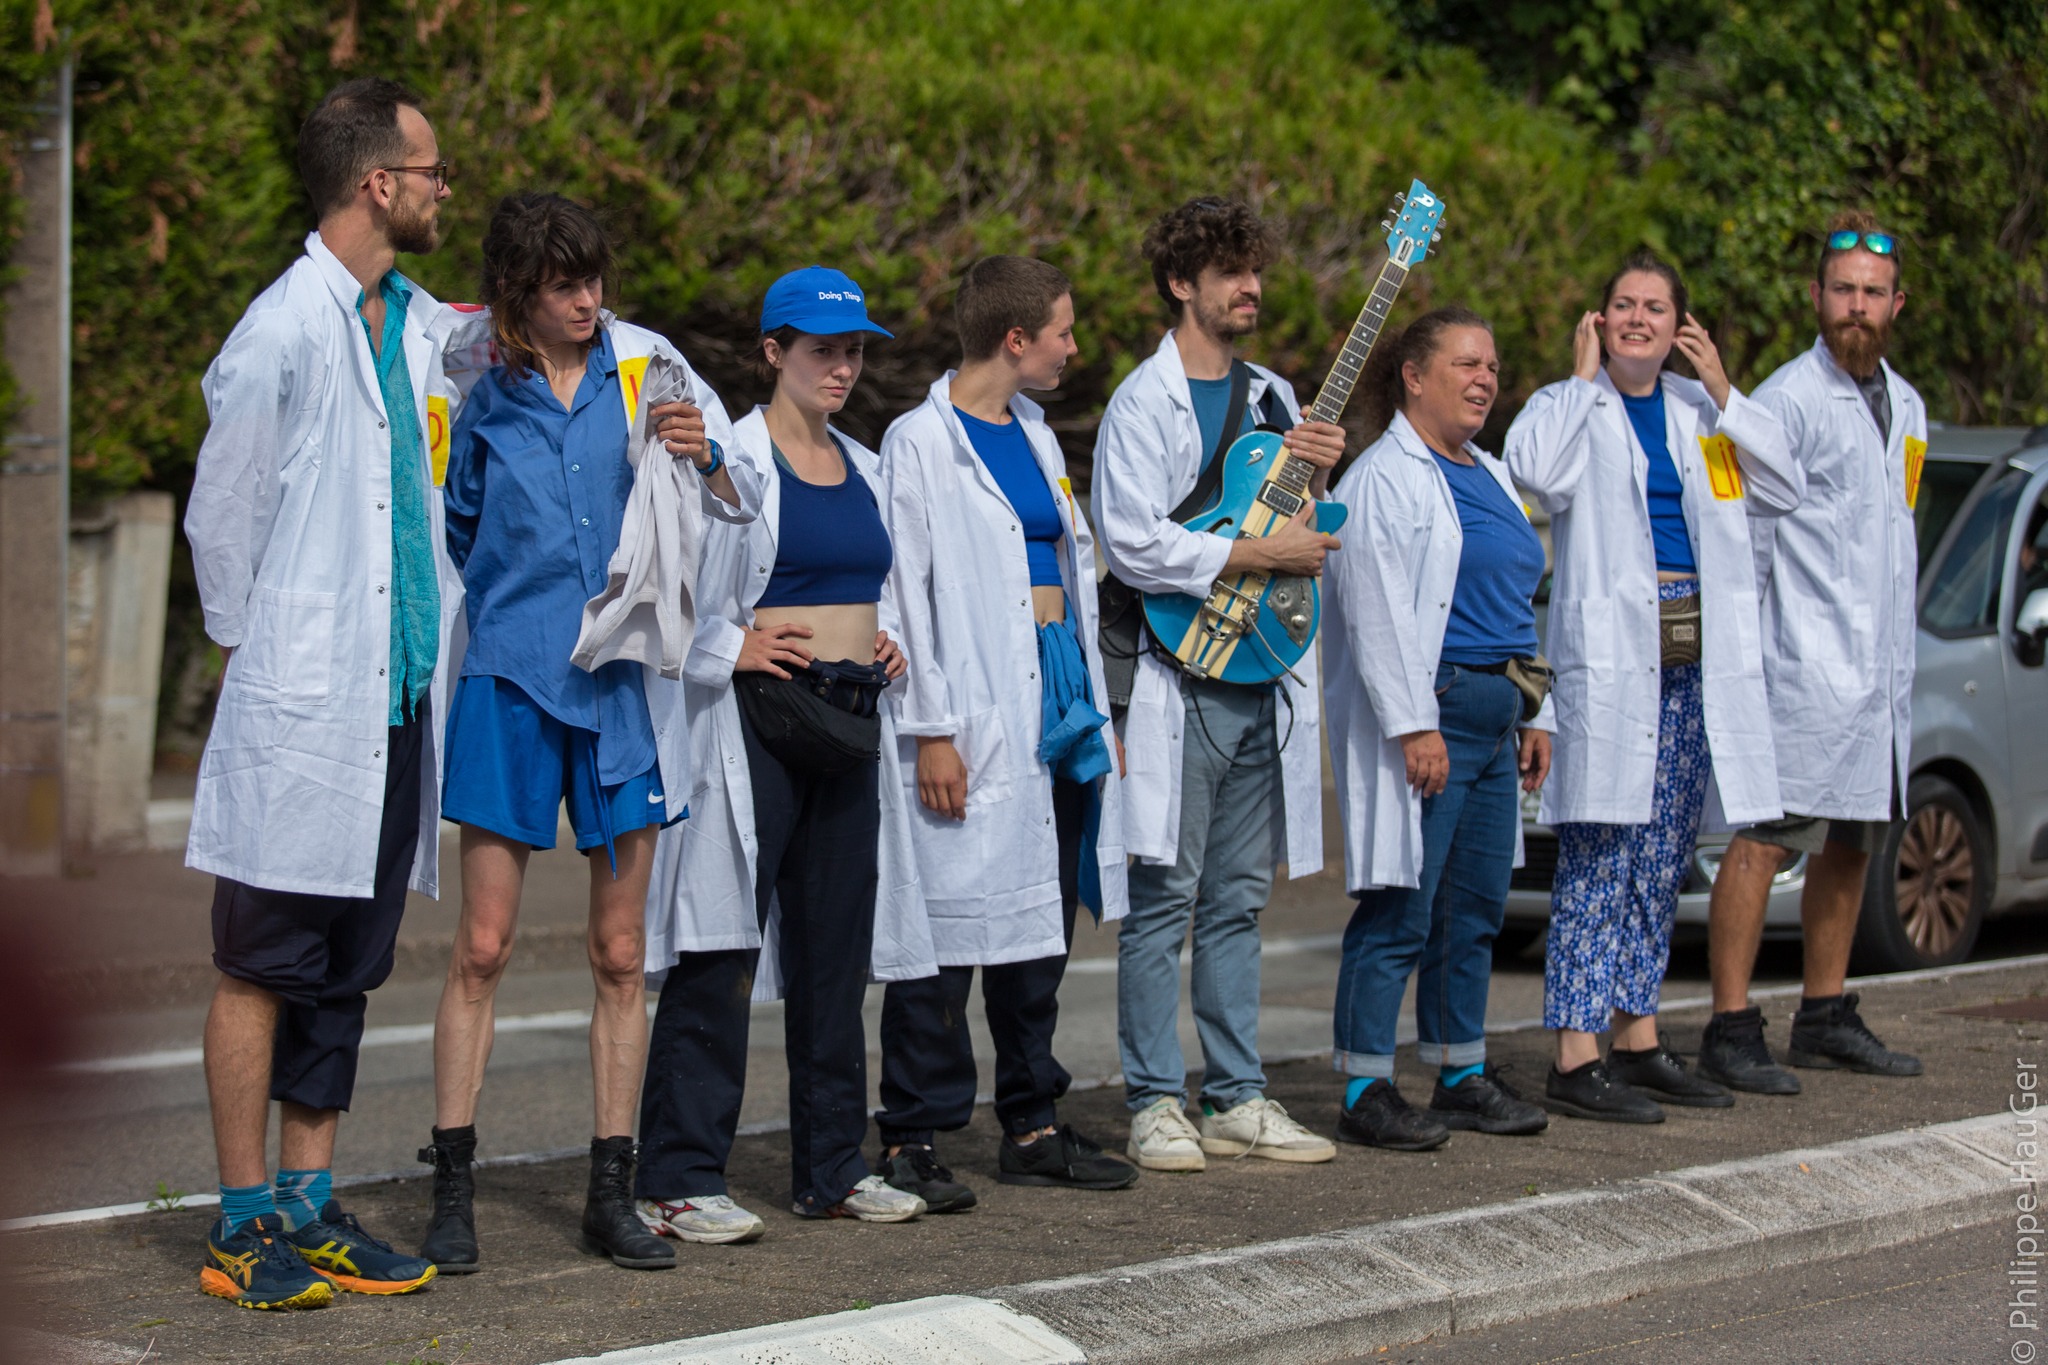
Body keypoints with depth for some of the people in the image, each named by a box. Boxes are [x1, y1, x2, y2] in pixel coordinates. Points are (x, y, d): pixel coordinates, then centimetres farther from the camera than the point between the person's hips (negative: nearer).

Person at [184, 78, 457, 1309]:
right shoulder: (287, 331, -12)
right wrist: (264, 650, 1)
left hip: (396, 700, 7)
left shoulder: (421, 324, 11)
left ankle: (310, 1209, 19)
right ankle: (245, 1230, 6)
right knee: (266, 970, 0)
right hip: (302, 710, -7)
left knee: (348, 975, 11)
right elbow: (221, 514, -5)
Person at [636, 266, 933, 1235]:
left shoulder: (865, 472, 16)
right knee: (721, 947, -8)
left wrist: (887, 643, 10)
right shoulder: (732, 458, -6)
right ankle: (678, 1179, -5)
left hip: (851, 722, 7)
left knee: (836, 948, 11)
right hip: (756, 721, -7)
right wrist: (729, 647, -15)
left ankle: (832, 1166, 19)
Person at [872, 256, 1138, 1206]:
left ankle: (1033, 1128, 20)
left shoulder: (1035, 434, 17)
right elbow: (907, 592, -12)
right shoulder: (921, 442, -8)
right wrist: (931, 731, -16)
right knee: (950, 929, -6)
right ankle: (910, 1139, 0)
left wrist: (1096, 710, 18)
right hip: (979, 718, -8)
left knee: (1042, 927, 11)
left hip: (1058, 702, 8)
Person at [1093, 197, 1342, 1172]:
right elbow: (1133, 546, -16)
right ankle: (1156, 1102, 0)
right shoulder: (1145, 404, -5)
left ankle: (1235, 1097, 14)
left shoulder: (1274, 397, 16)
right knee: (1165, 898, -4)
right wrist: (1258, 553, -15)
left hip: (1263, 679, 7)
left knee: (1238, 900, 10)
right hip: (1182, 679, -6)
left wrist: (1316, 482, 0)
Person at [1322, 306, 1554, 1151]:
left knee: (1476, 911, 12)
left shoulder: (1489, 477, 18)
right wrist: (1414, 726, -21)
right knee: (1401, 913, -7)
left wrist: (1532, 716, 20)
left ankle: (1464, 1077, 21)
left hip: (1494, 717, 9)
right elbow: (1377, 615, -17)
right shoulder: (1384, 479, -10)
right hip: (1428, 715, -9)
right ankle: (1365, 1093, -2)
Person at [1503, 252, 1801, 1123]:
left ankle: (1638, 1041, 19)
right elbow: (1536, 472, -20)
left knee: (1662, 862, 11)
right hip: (1610, 651, -6)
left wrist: (1723, 392, 2)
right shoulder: (1571, 407, 2)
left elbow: (1785, 489, 8)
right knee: (1601, 855, -10)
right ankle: (1575, 1059, -10)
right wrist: (1584, 376, -8)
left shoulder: (1699, 410, 16)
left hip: (1698, 655, 6)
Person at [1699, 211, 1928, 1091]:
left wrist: (1899, 651, 20)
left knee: (1851, 846, 13)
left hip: (1884, 671, 8)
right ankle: (1730, 1031, -9)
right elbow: (1742, 531, -11)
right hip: (1808, 668, -8)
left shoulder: (1906, 406, 16)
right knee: (1764, 842, -10)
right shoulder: (1786, 401, -9)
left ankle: (1825, 1018, 22)